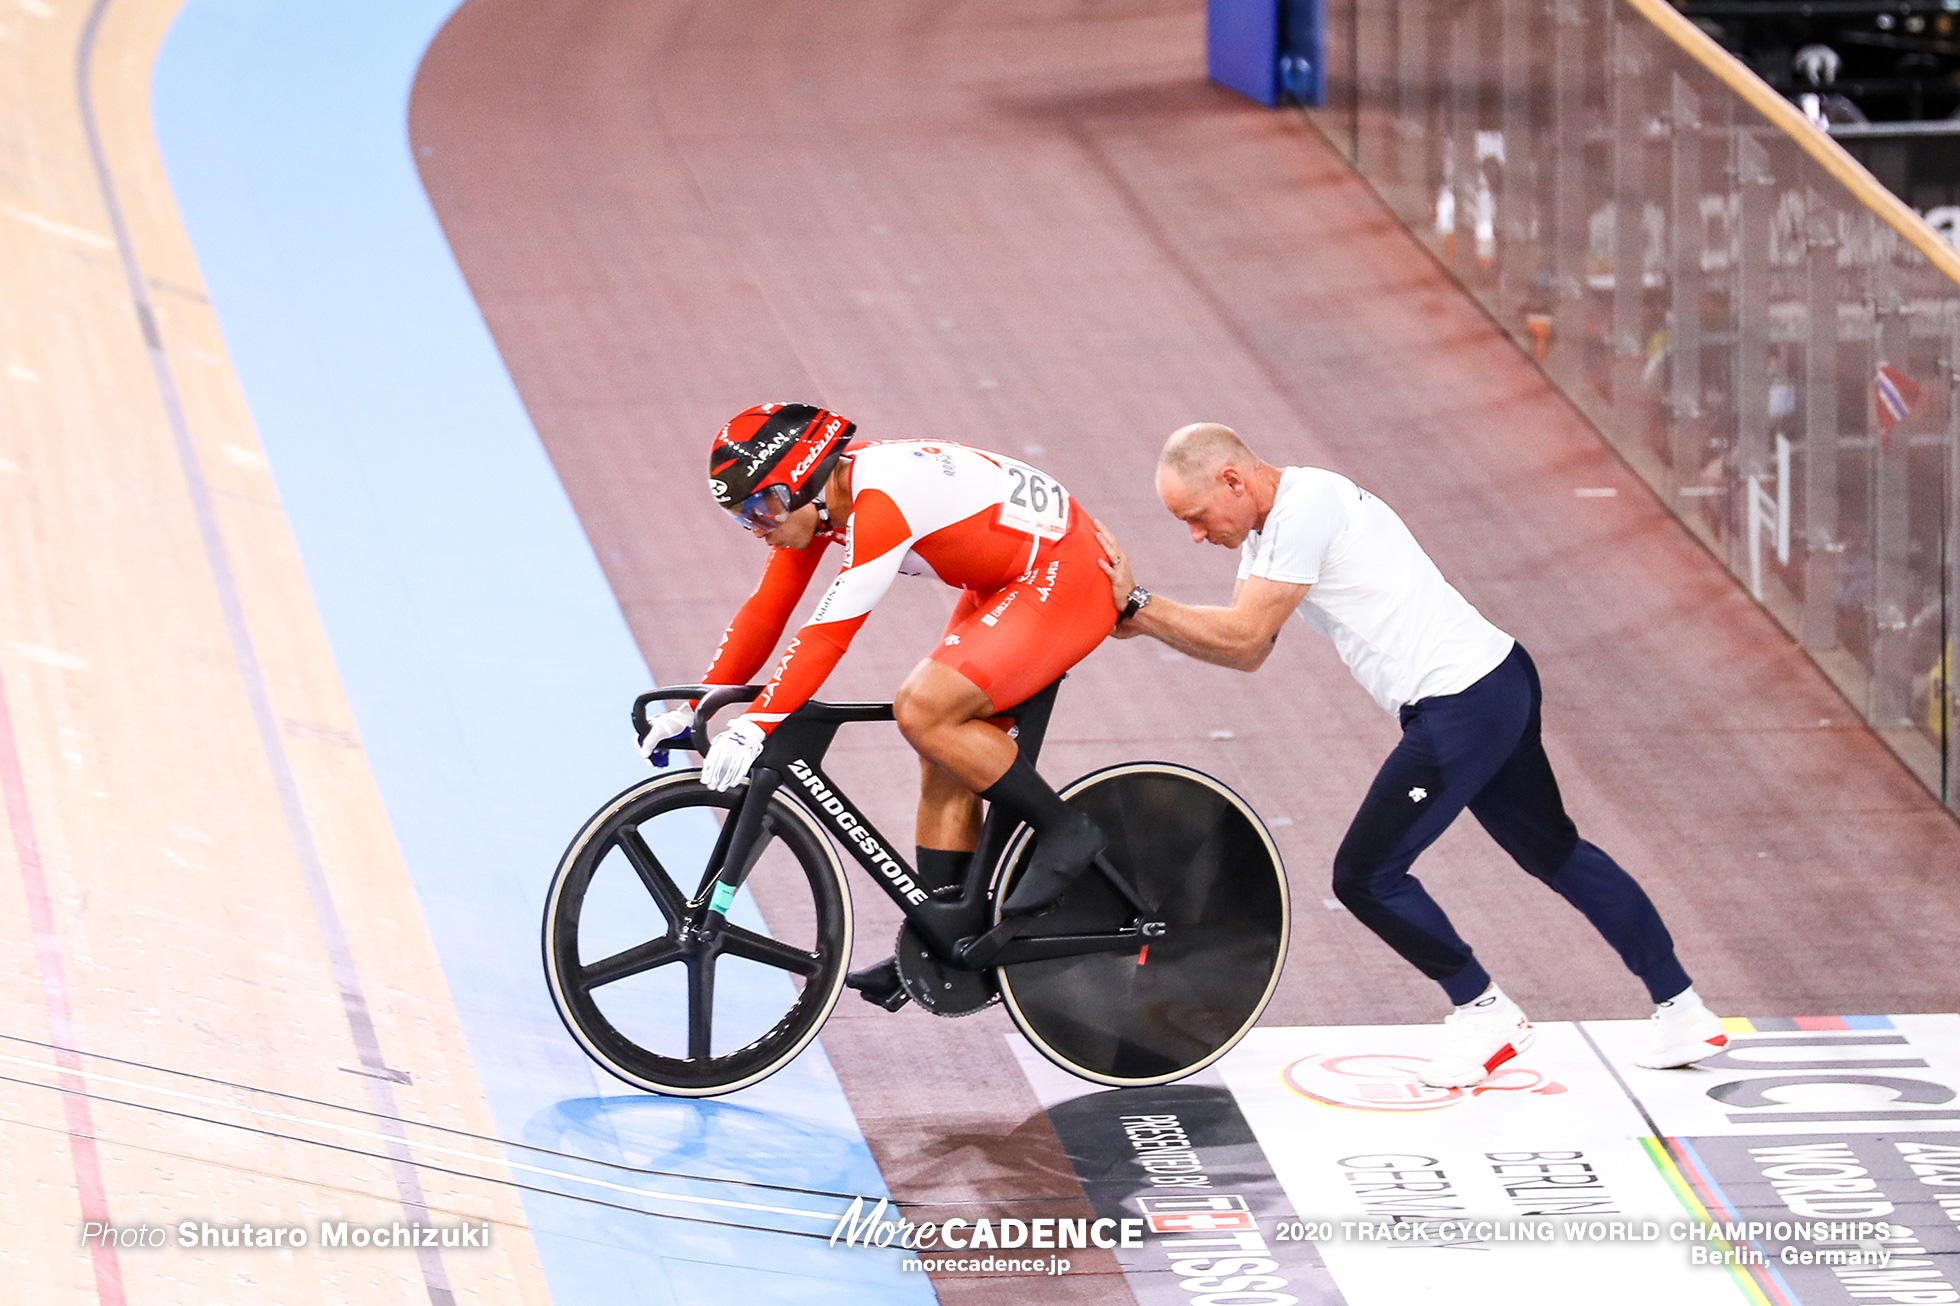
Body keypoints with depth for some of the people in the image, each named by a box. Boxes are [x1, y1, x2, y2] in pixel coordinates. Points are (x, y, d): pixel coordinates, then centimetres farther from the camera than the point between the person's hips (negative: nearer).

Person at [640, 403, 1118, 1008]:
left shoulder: (881, 499, -28)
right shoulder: (812, 498, 1)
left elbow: (829, 634, -33)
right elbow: (765, 613, 5)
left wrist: (754, 727, -36)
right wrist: (693, 710, -1)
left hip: (1064, 579, -10)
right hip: (1004, 583, 10)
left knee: (923, 711, -22)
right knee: (945, 760, 7)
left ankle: (1063, 831, -9)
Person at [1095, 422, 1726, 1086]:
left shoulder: (1305, 508, -16)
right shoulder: (1268, 527, 16)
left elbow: (1242, 635, -16)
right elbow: (1248, 653, 17)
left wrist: (1139, 605, -10)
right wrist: (1144, 624, 7)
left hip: (1462, 705, -11)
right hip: (1501, 681, 11)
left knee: (1365, 875, -3)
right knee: (1555, 852, 21)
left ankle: (1483, 1012, 11)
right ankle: (1682, 1010, 27)